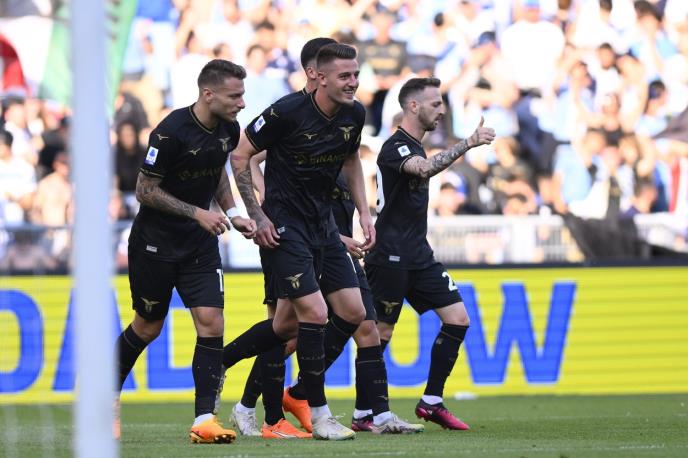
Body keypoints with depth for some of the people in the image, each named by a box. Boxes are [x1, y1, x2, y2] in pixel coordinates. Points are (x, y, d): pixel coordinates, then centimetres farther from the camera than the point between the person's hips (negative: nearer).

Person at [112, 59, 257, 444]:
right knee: (148, 327, 7)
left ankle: (205, 420, -12)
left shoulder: (228, 129, -1)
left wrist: (232, 214, 5)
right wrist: (198, 213, -21)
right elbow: (145, 191, -16)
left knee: (211, 322, -10)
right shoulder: (171, 133, -22)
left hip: (200, 243, 5)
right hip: (155, 242, -5)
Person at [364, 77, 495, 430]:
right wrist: (468, 143, -40)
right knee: (380, 333, -5)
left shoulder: (413, 146, 16)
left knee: (457, 319, 1)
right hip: (390, 258, -9)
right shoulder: (395, 147, -15)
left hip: (417, 256, 9)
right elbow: (426, 169, -36)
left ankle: (431, 402, 6)